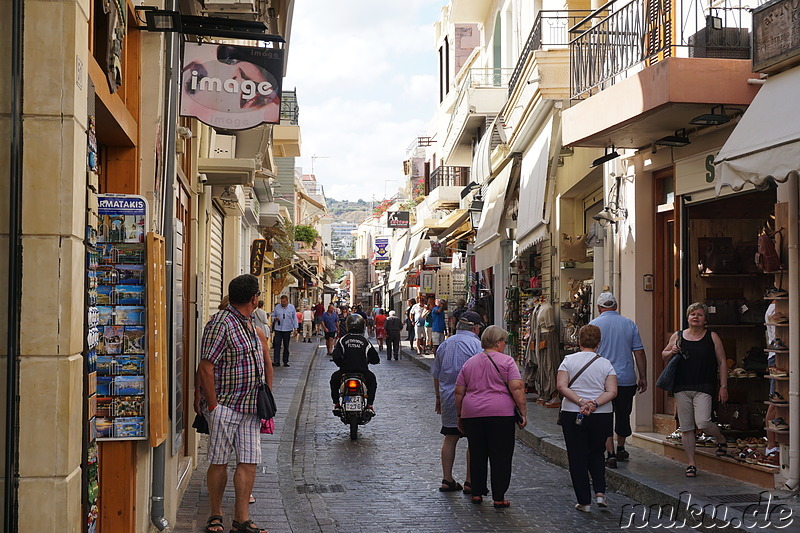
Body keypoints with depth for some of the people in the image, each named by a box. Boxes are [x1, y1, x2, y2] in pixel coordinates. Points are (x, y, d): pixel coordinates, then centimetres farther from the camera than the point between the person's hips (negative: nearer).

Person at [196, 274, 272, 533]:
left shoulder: (250, 326, 16)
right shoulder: (221, 323, -12)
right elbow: (205, 368, -16)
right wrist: (212, 406, -17)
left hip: (250, 408, 8)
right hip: (225, 407, -8)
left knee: (249, 461, 4)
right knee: (219, 462, 2)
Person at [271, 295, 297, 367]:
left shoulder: (292, 307, 6)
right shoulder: (277, 307, 6)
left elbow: (294, 318, 8)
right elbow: (273, 316, 13)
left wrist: (295, 328, 2)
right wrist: (274, 318, -11)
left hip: (287, 329, 0)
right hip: (278, 329, 0)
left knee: (286, 346, 7)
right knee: (277, 344, -9)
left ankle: (285, 361, 14)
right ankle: (276, 361, -10)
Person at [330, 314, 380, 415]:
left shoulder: (342, 340, 1)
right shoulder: (365, 342, 3)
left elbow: (336, 356, -8)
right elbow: (376, 359, 5)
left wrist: (341, 364, 12)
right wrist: (367, 361, 27)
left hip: (345, 372, 0)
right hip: (362, 372, 0)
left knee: (334, 379, 31)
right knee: (372, 380, 31)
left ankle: (336, 404, 21)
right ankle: (369, 405, 18)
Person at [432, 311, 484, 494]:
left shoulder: (444, 345, 11)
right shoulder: (476, 344, -9)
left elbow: (436, 375, 17)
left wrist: (439, 397, 26)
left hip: (448, 399, 6)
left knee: (450, 438, 12)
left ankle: (447, 479, 15)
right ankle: (470, 482, 2)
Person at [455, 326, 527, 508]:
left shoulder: (469, 363, 13)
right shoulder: (506, 361, -1)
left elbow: (459, 392, 13)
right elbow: (516, 389, -10)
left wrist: (459, 416, 21)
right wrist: (524, 413, -5)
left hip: (472, 414, 4)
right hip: (500, 414, -4)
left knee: (477, 454, 14)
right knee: (500, 456, 2)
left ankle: (477, 493, 18)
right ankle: (498, 497, 3)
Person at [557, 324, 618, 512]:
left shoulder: (568, 360, -1)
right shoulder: (606, 364, 2)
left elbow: (561, 386, -12)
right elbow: (612, 392, -9)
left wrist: (580, 402, -17)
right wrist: (595, 403, -16)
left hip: (572, 414, -1)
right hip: (601, 416, 1)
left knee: (577, 458, 6)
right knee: (597, 454, 20)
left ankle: (584, 501, 7)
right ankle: (600, 492, 5)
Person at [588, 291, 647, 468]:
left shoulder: (594, 325, -3)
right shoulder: (630, 324, 3)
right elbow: (639, 353, 3)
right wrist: (643, 377, 10)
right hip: (627, 379, 3)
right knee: (623, 414, 18)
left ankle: (611, 454, -5)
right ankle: (621, 449, 34)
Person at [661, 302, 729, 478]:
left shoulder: (712, 337, 4)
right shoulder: (677, 336, 10)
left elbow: (722, 363, 6)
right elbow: (664, 356, 21)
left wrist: (723, 387, 0)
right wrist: (671, 352, -2)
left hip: (703, 388, -3)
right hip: (682, 388, 3)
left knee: (702, 422, -18)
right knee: (686, 428, 4)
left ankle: (721, 439, 14)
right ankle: (691, 464, 14)